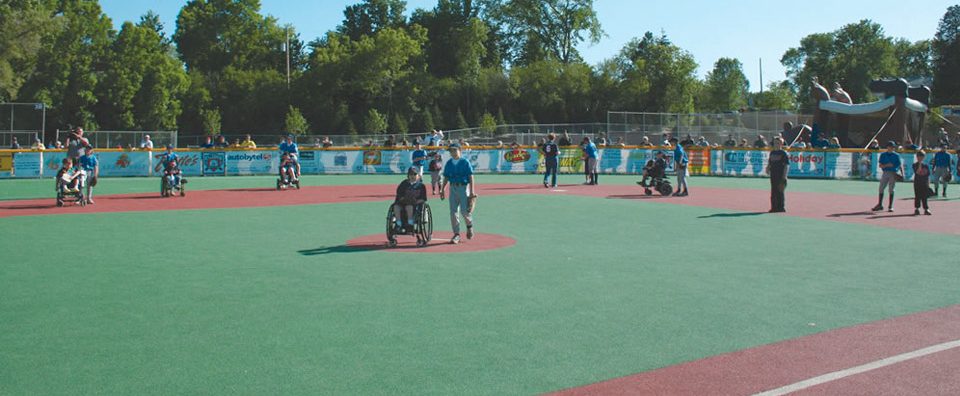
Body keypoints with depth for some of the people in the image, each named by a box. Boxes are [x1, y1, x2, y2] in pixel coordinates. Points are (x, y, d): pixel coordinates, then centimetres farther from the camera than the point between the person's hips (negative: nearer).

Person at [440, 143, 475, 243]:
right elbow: (446, 178, 15)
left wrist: (472, 192, -13)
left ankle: (469, 225, 21)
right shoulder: (449, 163, 10)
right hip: (453, 188, 4)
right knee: (453, 212, 0)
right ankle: (456, 234, 7)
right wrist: (442, 190, 7)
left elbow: (471, 177, -7)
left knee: (464, 210, -11)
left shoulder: (465, 162, -3)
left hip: (463, 187, -4)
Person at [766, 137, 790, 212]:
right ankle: (774, 207, 16)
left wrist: (784, 176, -15)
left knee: (780, 191, -4)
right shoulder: (772, 153, 13)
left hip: (781, 175, -6)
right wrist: (768, 168, 2)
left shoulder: (784, 153, -6)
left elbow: (787, 165, -9)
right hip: (773, 175, 6)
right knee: (773, 191, 9)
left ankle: (781, 207, 3)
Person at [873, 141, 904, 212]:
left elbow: (900, 165, 1)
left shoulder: (896, 155, 4)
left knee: (891, 190, -2)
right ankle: (880, 205, 12)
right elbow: (880, 165, 4)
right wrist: (887, 165, -15)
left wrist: (902, 173, -11)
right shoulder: (883, 155, 7)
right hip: (885, 173, 2)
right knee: (881, 188, 2)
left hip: (893, 173, -2)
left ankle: (890, 206, 4)